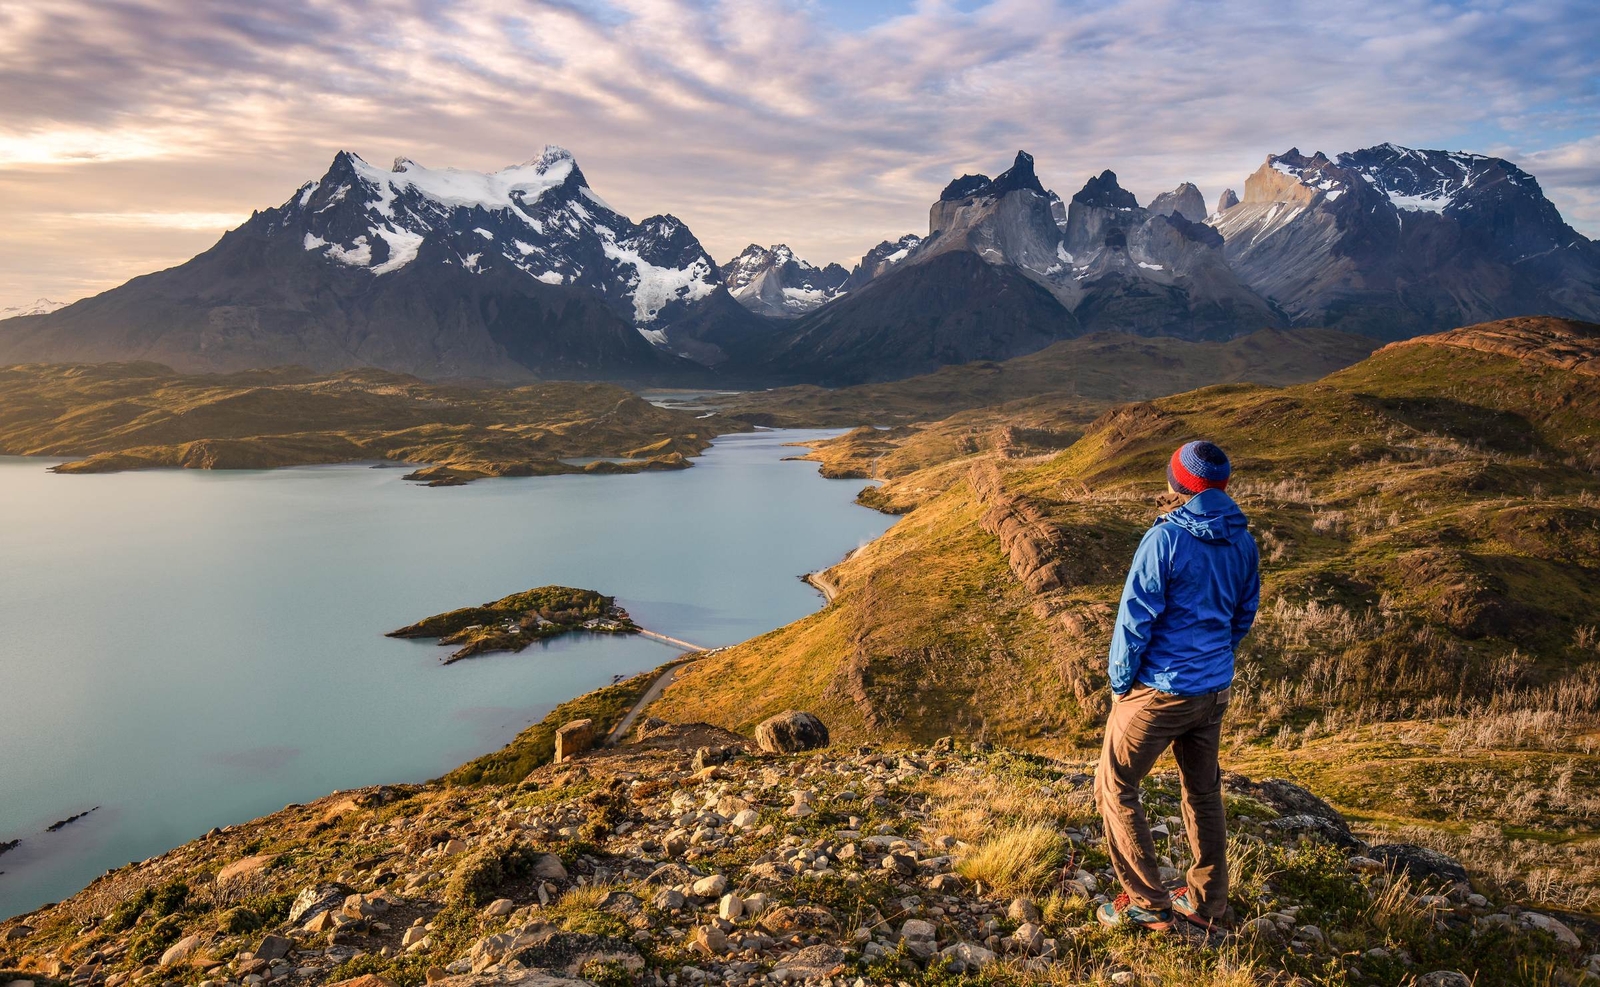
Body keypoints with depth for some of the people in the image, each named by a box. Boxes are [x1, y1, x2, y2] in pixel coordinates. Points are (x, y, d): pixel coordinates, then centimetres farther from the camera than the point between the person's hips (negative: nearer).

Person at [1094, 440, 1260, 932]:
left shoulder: (1165, 538, -19)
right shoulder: (1243, 541, 2)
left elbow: (1135, 618, -17)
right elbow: (1245, 615, 13)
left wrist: (1120, 682, -5)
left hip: (1159, 689, -7)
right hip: (1215, 689, 7)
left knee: (1115, 786, 7)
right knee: (1203, 791, 20)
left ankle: (1148, 904, 9)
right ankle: (1208, 903, 31)